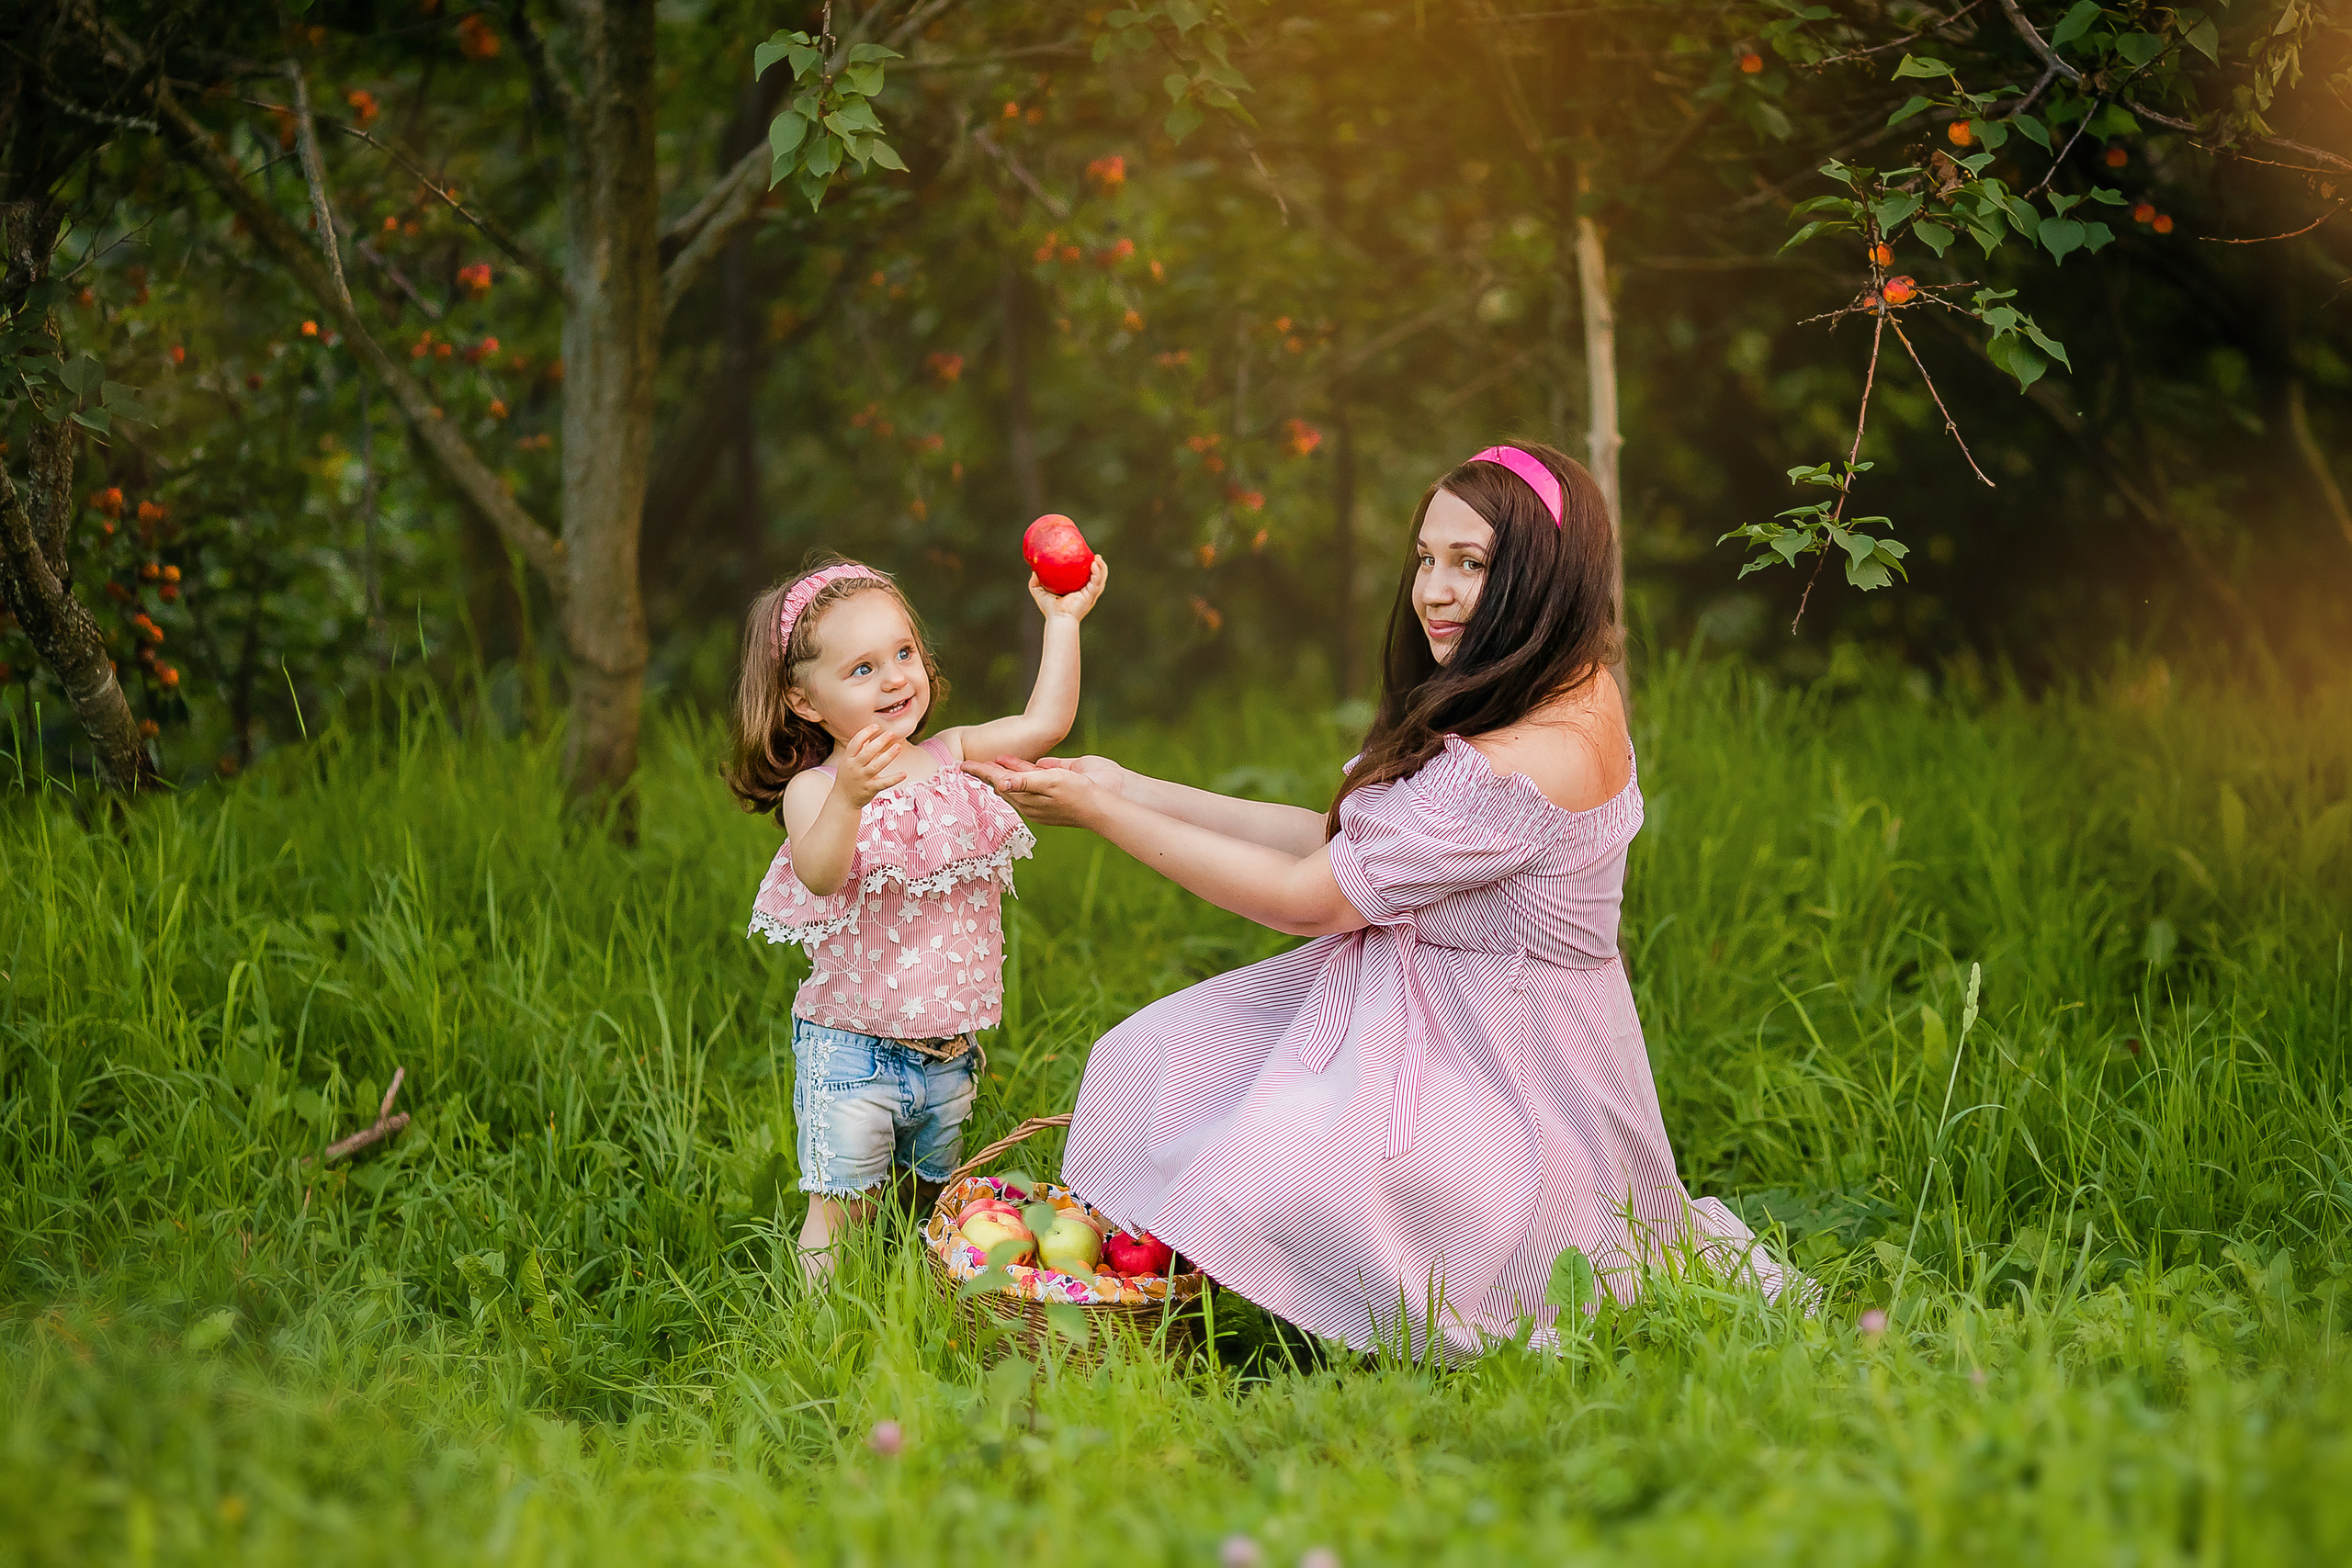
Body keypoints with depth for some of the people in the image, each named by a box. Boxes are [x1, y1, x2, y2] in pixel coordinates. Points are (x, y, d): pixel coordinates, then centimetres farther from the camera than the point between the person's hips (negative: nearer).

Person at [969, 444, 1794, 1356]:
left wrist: (1098, 813, -13)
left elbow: (1307, 899, -19)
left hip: (1495, 1061, -10)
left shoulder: (1534, 760, -28)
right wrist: (1133, 791, 7)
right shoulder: (1567, 692, 4)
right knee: (1155, 1058, 0)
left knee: (1277, 1180, -30)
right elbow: (1344, 843, 9)